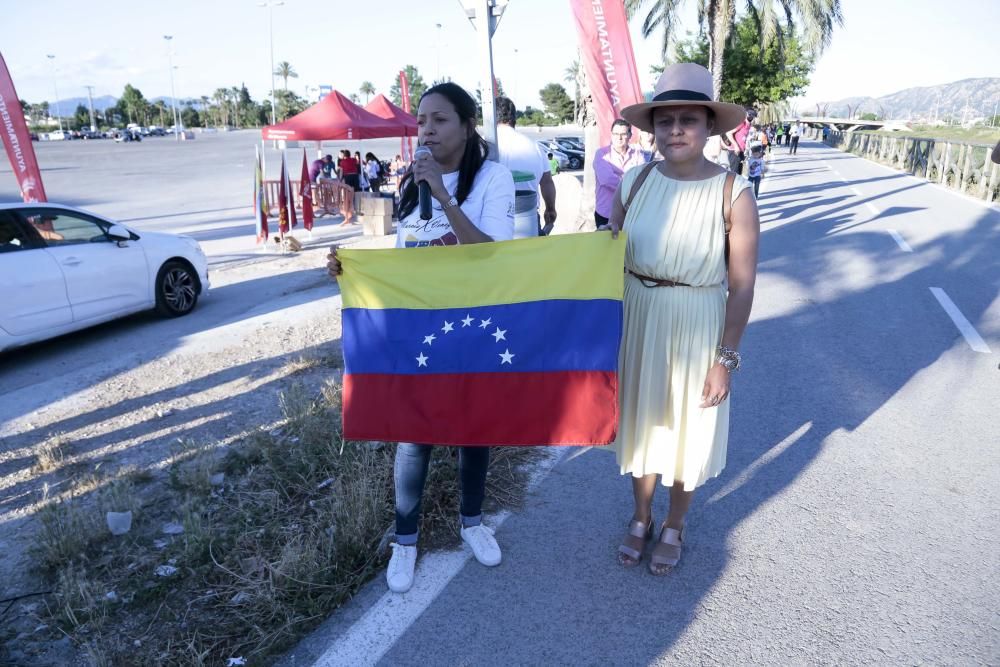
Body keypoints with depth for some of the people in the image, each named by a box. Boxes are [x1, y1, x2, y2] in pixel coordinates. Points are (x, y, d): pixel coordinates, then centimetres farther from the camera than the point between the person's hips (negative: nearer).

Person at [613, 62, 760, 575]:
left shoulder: (734, 194, -14)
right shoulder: (635, 182, -5)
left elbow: (742, 286, -11)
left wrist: (726, 359, -11)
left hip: (697, 329, -3)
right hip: (637, 322, 3)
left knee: (686, 430, 15)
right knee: (640, 421, 18)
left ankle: (674, 527, 41)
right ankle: (641, 517, 43)